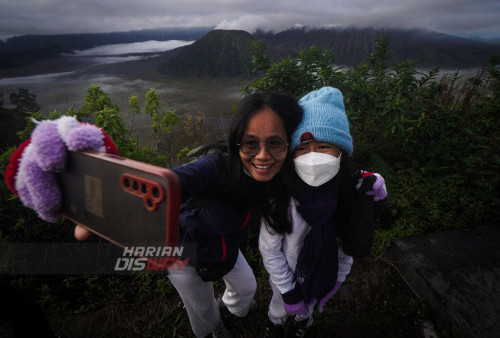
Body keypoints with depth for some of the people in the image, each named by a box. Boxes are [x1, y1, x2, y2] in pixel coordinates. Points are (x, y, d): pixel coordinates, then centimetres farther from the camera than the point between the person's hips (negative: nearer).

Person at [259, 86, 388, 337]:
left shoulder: (361, 188, -25)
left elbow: (355, 244, -8)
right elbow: (268, 248, -20)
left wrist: (338, 278, 0)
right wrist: (288, 292, -14)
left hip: (326, 273, 3)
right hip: (286, 275, -2)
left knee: (310, 306, 32)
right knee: (280, 307, 27)